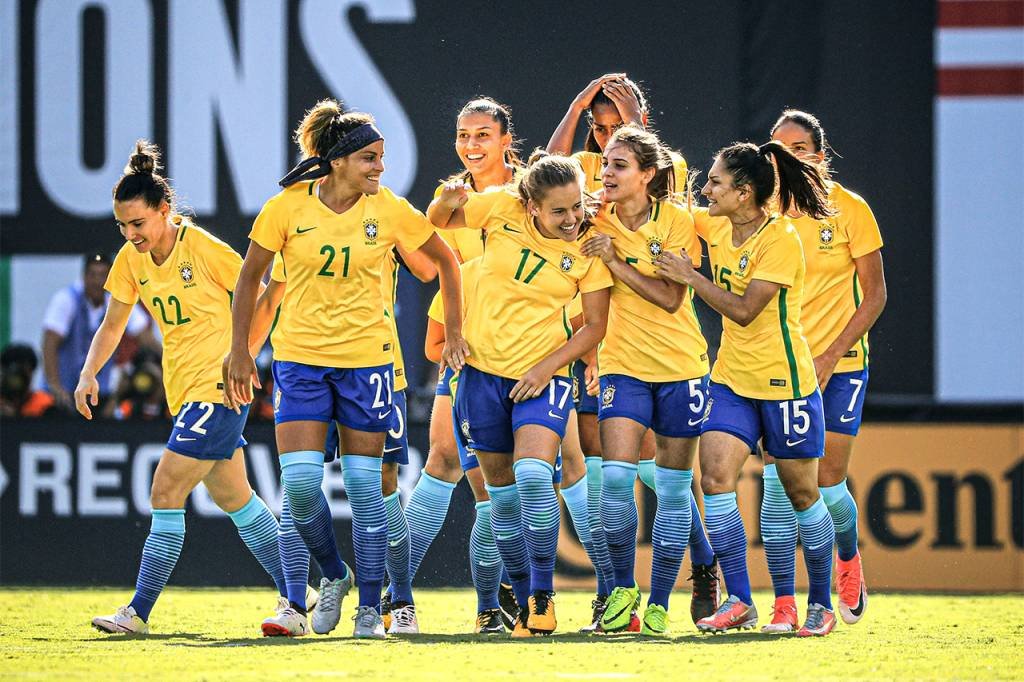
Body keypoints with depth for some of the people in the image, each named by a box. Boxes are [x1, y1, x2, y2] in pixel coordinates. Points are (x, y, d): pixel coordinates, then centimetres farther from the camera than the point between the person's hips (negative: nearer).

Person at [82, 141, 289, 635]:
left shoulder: (205, 249, -17)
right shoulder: (132, 259, 2)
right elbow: (112, 325, 12)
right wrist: (89, 373, -2)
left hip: (219, 387, -8)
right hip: (184, 390, 8)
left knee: (166, 493, -12)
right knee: (232, 497, 14)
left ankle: (138, 612, -10)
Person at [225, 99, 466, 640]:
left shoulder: (390, 210, -5)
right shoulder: (288, 207, -7)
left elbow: (444, 259, 11)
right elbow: (250, 277, 4)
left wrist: (454, 331, 8)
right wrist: (239, 350, 4)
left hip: (366, 357, 0)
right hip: (298, 356, 0)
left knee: (365, 486, 0)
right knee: (300, 480, -12)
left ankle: (369, 609, 9)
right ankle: (334, 575, 14)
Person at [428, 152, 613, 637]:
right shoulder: (501, 208, -7)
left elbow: (595, 326, -5)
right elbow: (437, 220, 9)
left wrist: (546, 368, -15)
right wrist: (450, 201, -14)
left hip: (543, 378, -2)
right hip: (484, 371, 2)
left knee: (533, 477, -23)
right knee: (503, 495, 8)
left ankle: (543, 596, -9)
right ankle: (525, 606, 22)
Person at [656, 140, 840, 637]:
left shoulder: (780, 239, -18)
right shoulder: (715, 226, 3)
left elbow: (744, 310, -22)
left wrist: (691, 277, -17)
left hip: (784, 381, -6)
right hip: (731, 377, 6)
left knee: (801, 493, 5)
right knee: (715, 476, -12)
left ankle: (821, 603, 20)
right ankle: (739, 602, -8)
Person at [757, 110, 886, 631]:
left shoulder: (849, 209, -6)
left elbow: (874, 295, -4)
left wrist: (829, 358, -13)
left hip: (839, 363, -2)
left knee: (827, 483, -1)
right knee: (777, 481, -10)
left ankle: (849, 559, 32)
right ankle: (784, 604, -6)